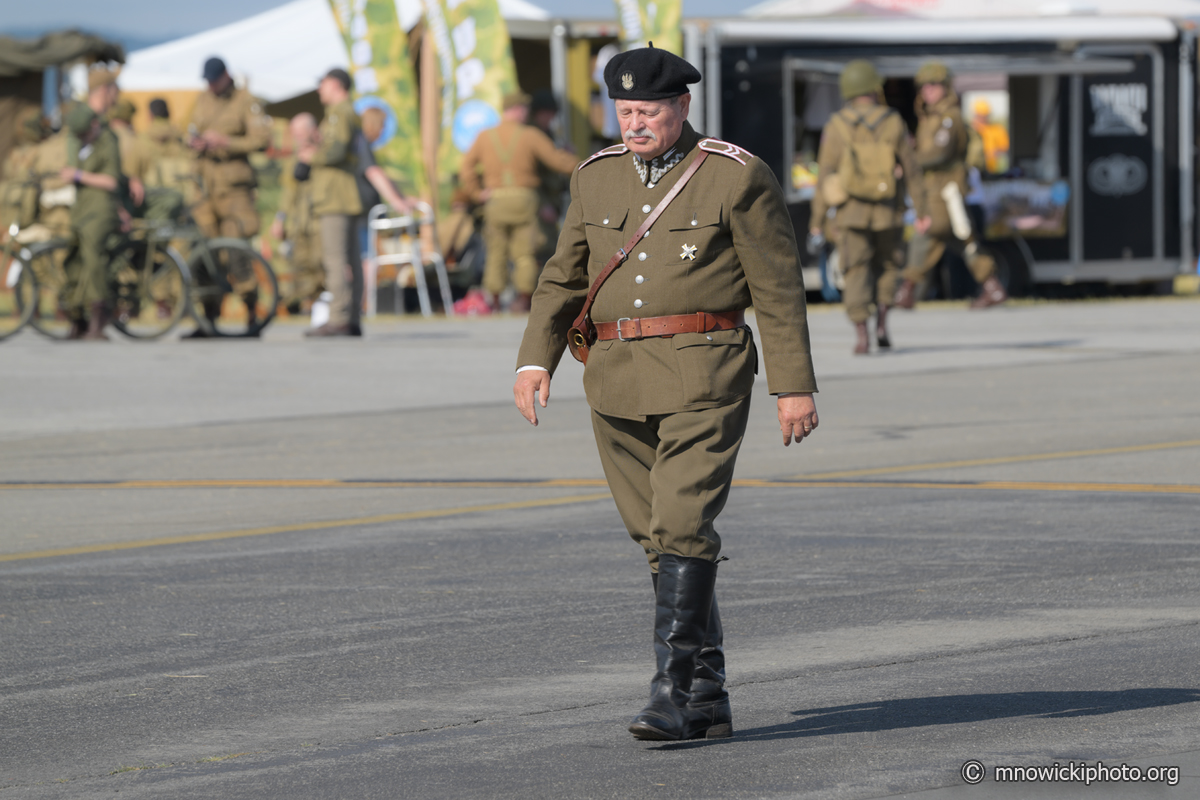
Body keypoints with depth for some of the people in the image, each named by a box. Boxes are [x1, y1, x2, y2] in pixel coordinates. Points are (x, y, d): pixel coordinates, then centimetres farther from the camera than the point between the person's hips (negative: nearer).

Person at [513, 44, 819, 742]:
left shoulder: (739, 178, -4)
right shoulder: (597, 178, 11)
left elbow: (778, 288, -3)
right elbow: (564, 278, 16)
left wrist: (795, 387, -6)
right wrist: (535, 360, 2)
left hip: (703, 377, -6)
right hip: (619, 381, 6)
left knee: (683, 526, -15)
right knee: (656, 536, 8)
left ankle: (675, 695, -15)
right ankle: (710, 700, 15)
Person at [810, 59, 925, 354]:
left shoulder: (836, 127, -6)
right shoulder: (893, 123, -4)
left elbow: (825, 175, -6)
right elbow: (910, 170, -3)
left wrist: (818, 219, -1)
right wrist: (922, 210, 3)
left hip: (851, 212, -1)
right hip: (888, 213, 1)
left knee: (856, 274, 3)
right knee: (886, 266, 20)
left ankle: (861, 335, -10)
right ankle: (881, 324, 7)